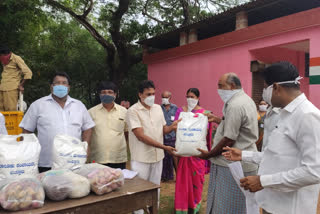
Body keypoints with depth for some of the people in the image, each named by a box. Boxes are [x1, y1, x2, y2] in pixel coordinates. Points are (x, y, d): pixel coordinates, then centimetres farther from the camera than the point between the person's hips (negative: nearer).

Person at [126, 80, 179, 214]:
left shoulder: (158, 108, 6)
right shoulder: (133, 111, -13)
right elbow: (141, 136, -20)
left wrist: (172, 127, -12)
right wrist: (164, 147, -25)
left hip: (157, 156, 6)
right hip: (141, 158, -5)